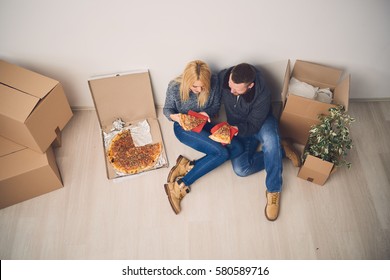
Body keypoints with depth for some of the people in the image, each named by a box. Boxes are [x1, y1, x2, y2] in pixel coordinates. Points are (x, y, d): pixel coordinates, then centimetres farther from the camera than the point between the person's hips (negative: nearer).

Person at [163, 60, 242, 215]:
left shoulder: (213, 82, -15)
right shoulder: (174, 87, -20)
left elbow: (216, 105, 0)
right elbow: (167, 109, -5)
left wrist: (207, 113, -23)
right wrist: (175, 116, -30)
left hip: (204, 125, 6)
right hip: (184, 128, -5)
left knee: (236, 148, -17)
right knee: (222, 153, -26)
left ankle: (189, 166, -20)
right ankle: (178, 186, -22)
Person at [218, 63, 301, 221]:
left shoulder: (262, 95, -32)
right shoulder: (223, 77, -23)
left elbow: (253, 126, -23)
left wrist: (236, 129, -39)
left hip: (261, 123, -3)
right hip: (238, 128, 3)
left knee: (270, 139, -42)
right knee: (240, 169, -20)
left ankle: (273, 190, -25)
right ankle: (281, 150, -2)